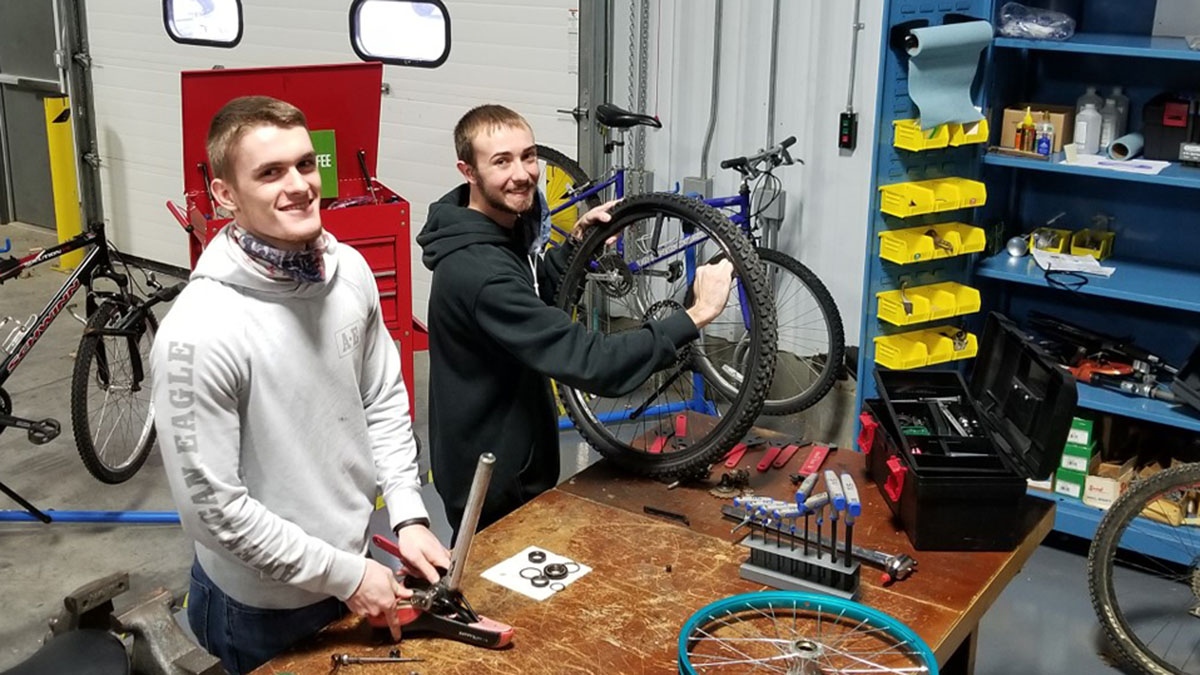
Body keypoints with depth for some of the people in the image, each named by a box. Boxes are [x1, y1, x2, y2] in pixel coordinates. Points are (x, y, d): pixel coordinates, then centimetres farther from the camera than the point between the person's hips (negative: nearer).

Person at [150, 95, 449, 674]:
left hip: (355, 566, 6)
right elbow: (214, 508, -23)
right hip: (263, 609, -6)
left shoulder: (350, 270, -8)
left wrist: (408, 516, -3)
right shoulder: (200, 331, -27)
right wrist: (345, 575, -18)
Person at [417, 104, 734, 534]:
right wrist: (695, 316, -35)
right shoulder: (479, 271, -33)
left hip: (519, 464, 10)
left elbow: (534, 297, 18)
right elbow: (590, 363, -37)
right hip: (494, 489, -10)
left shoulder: (509, 228, -1)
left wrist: (578, 240, 3)